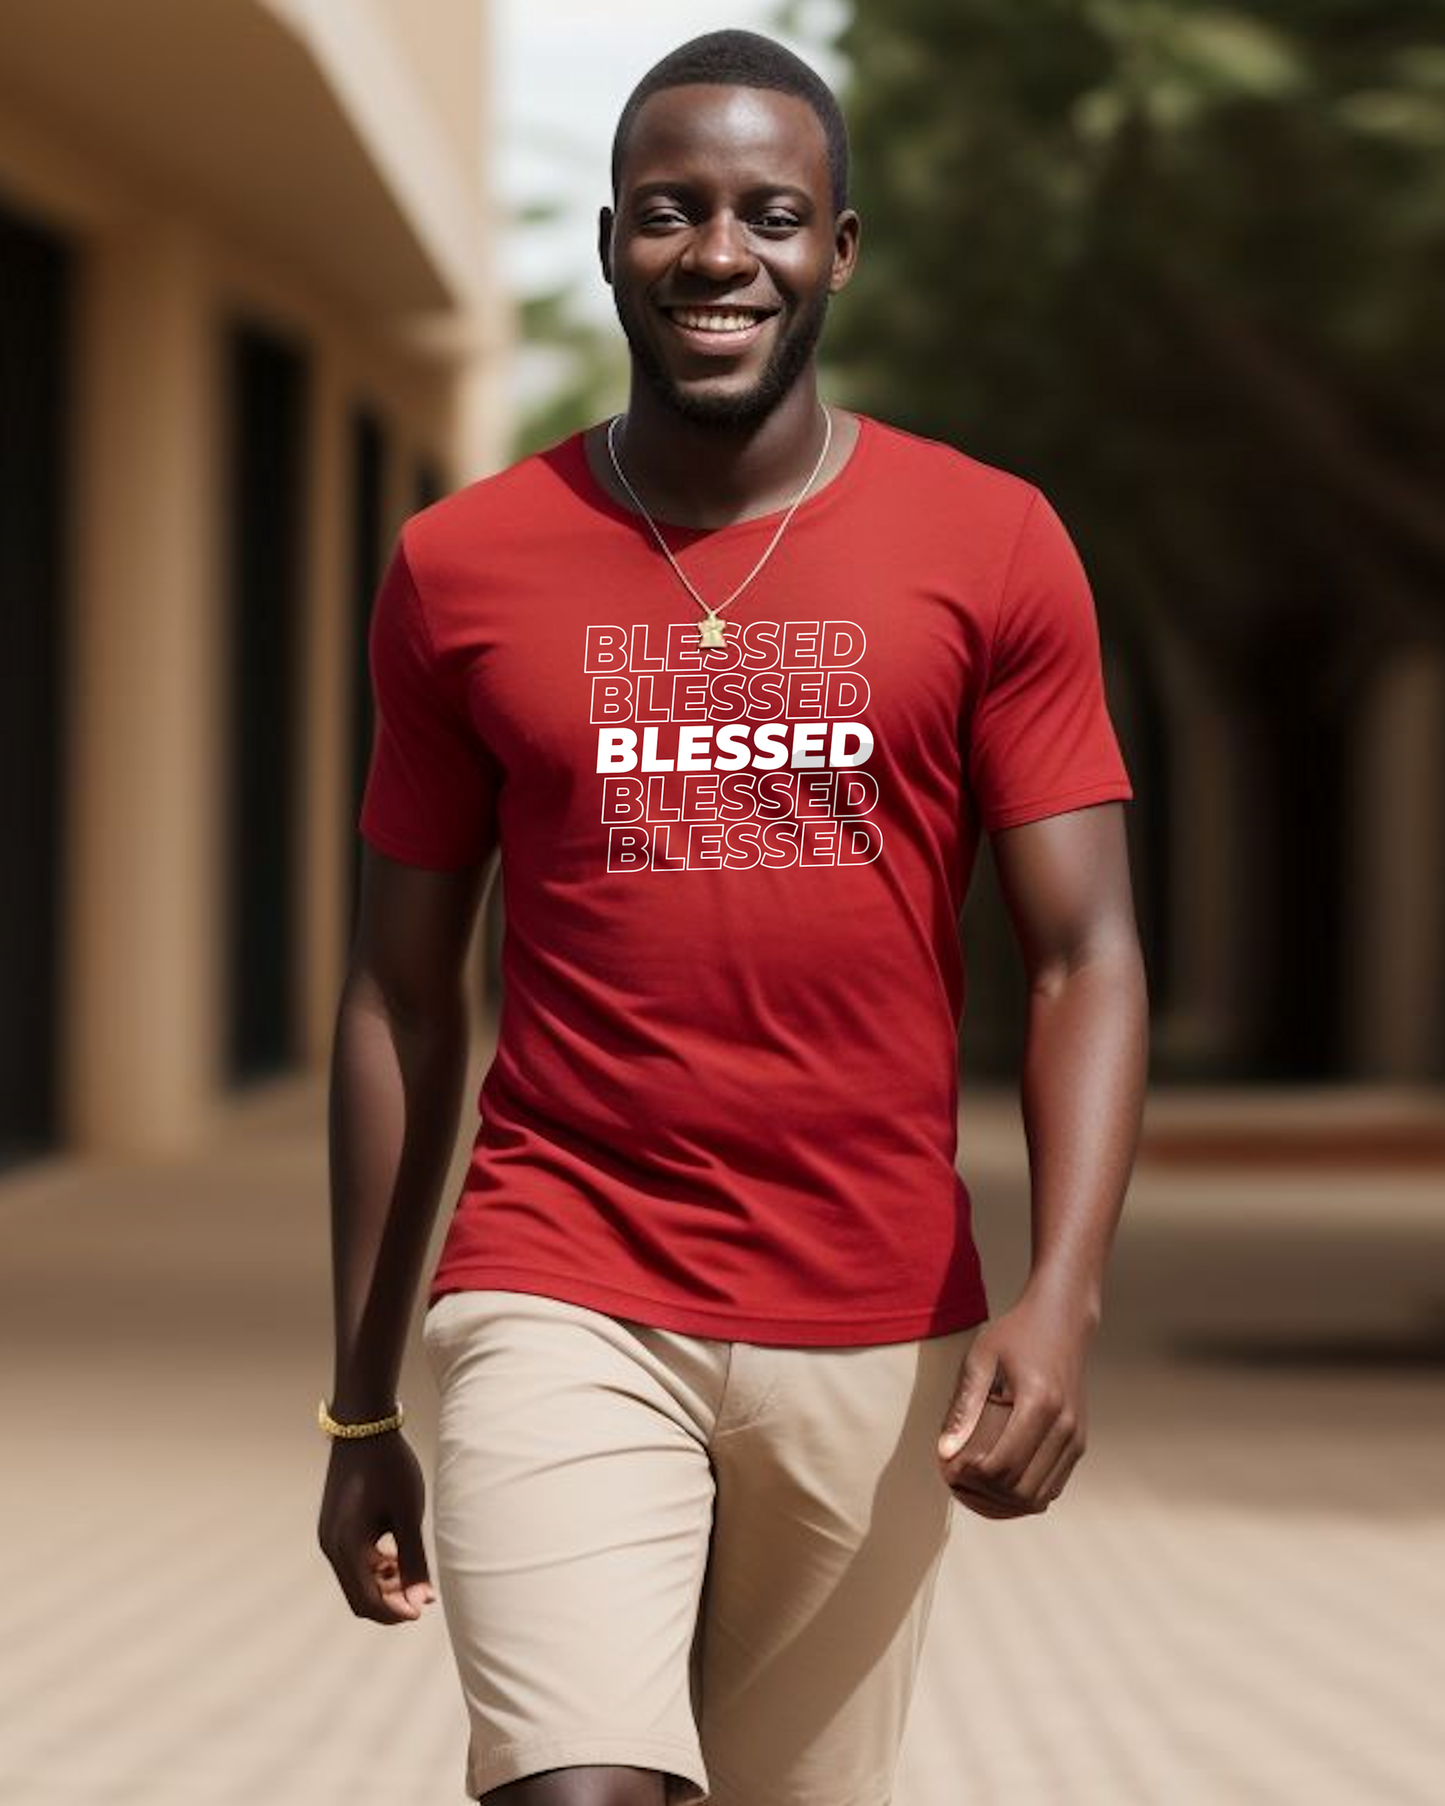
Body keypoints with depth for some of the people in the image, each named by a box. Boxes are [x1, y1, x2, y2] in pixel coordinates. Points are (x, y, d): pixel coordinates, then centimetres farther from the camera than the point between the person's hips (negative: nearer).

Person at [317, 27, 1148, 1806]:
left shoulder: (992, 546, 2)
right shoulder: (462, 565, 4)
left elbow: (1083, 957, 0)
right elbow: (401, 996, 9)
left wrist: (1062, 1297, -16)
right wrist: (360, 1408, 9)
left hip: (877, 1333, 1)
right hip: (563, 1300, -1)